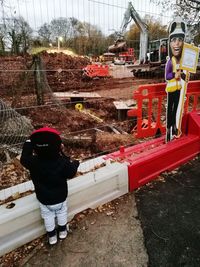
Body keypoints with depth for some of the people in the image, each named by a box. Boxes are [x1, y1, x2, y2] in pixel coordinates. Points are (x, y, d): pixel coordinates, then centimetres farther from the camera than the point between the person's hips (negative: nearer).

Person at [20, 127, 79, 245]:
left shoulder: (33, 162, -29)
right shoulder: (63, 162, -32)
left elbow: (24, 158, -7)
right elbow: (71, 173, -14)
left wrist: (29, 143, 1)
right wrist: (75, 163, 6)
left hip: (43, 198, 1)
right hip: (60, 197, 0)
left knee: (48, 217, 26)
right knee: (61, 213, 28)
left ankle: (52, 236, 46)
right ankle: (63, 231, 51)